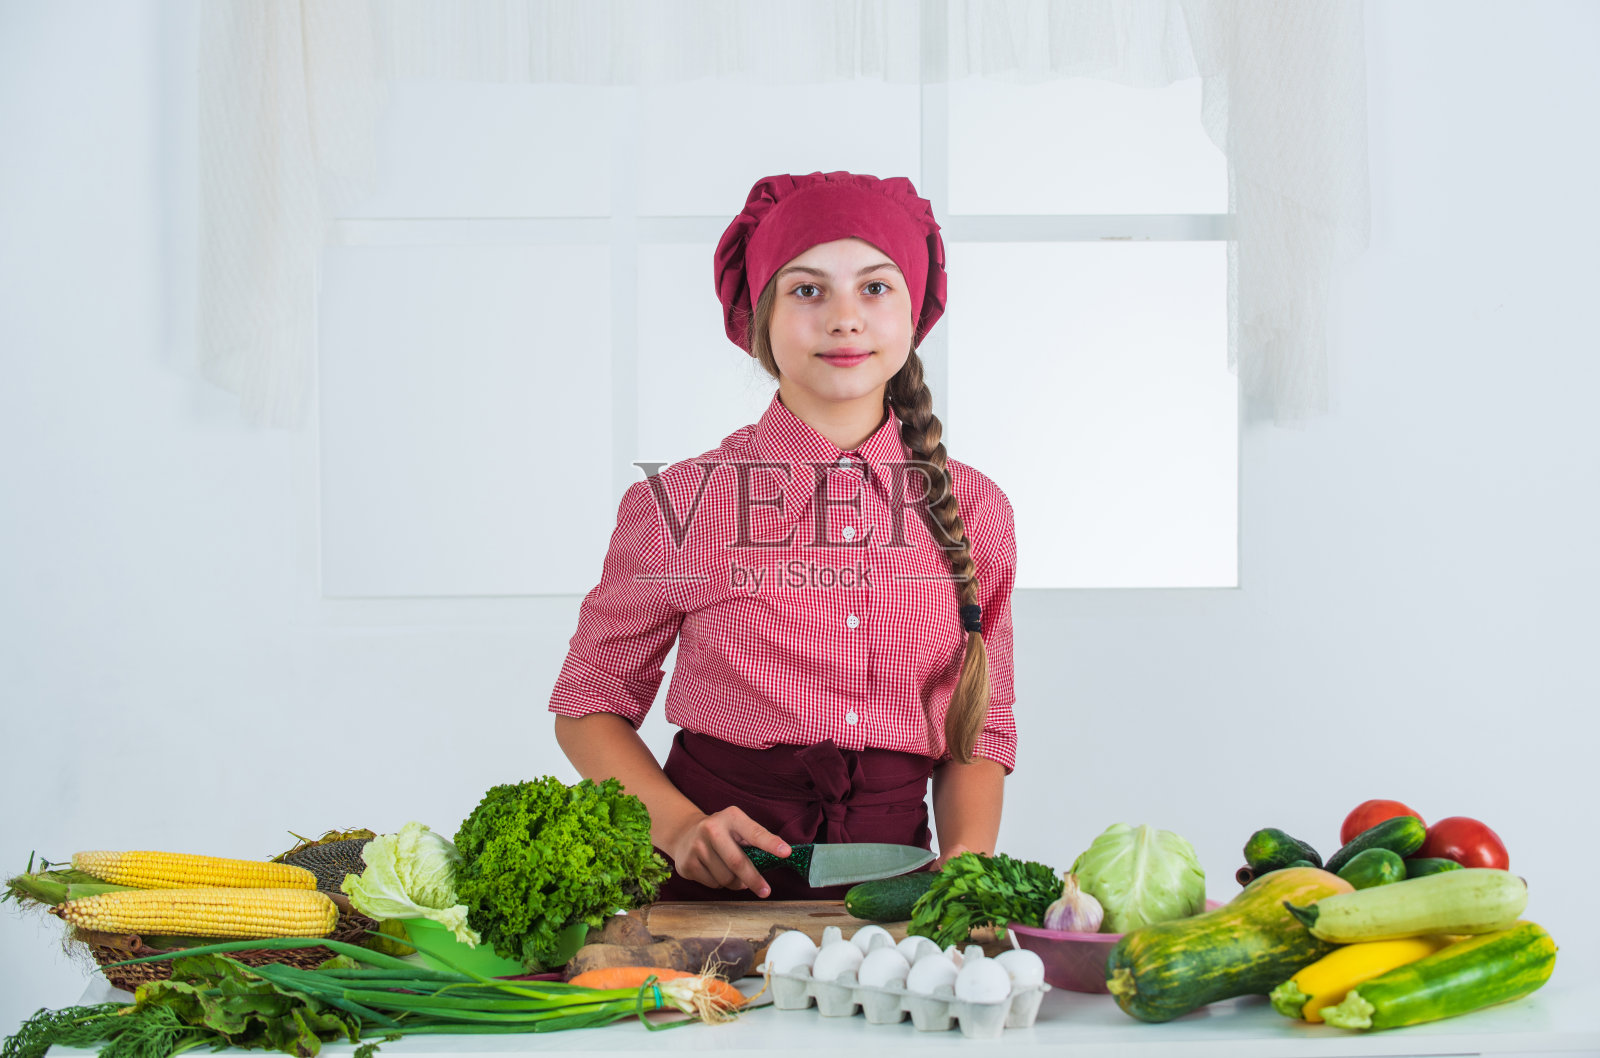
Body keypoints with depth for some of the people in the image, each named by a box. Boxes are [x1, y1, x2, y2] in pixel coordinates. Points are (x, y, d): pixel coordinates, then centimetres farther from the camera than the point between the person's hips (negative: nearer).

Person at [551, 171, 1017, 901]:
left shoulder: (973, 509, 8)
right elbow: (589, 705, 9)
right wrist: (680, 826, -9)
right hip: (713, 892, -2)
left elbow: (981, 730, 14)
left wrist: (966, 857, -6)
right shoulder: (680, 505, 0)